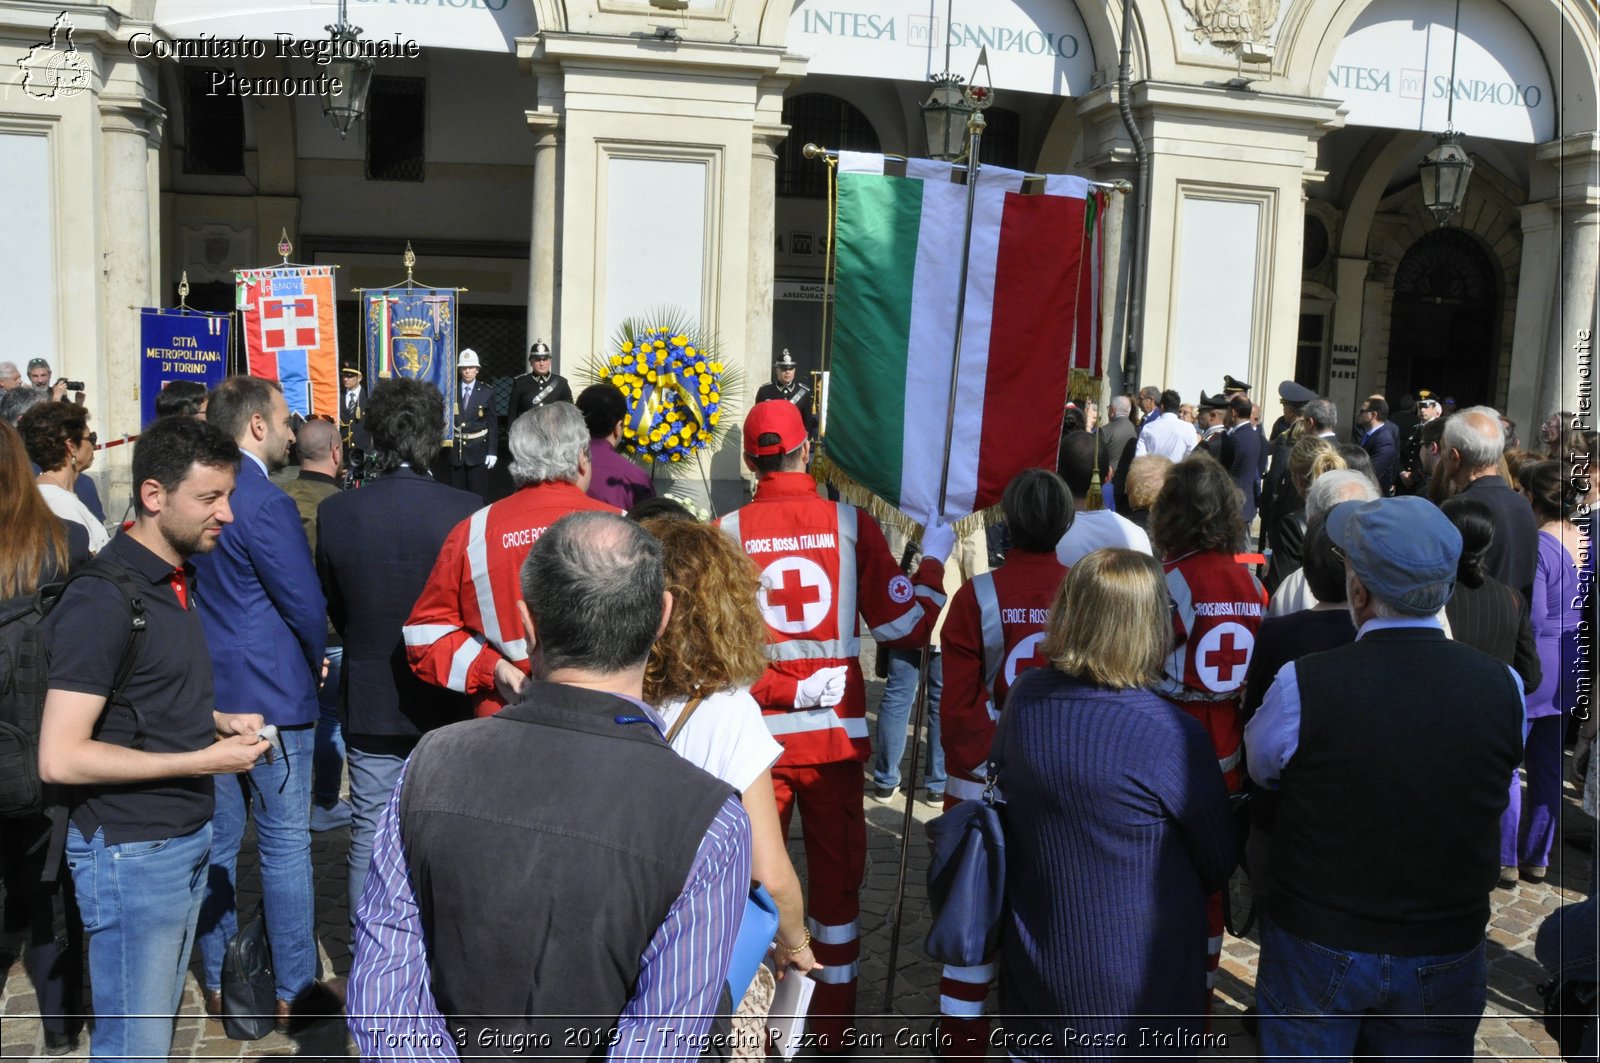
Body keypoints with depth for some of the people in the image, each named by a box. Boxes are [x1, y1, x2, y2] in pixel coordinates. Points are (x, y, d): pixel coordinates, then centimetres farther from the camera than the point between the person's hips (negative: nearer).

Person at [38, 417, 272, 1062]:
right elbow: (59, 758, -23)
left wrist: (218, 721, 3)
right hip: (131, 853, -8)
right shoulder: (102, 601, -20)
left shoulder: (176, 582, 9)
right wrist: (203, 761, -22)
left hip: (187, 839, 9)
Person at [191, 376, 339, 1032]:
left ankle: (217, 980, 27)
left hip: (208, 694, 8)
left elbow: (197, 593, 14)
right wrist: (316, 666, 3)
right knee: (286, 845, 3)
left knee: (216, 842, 15)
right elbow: (307, 606, -16)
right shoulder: (266, 503, -19)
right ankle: (293, 993, 13)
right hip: (270, 695, -8)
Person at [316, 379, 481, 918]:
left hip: (369, 702, 1)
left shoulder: (335, 512, -11)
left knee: (369, 836, 13)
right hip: (450, 705, -1)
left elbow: (334, 610, 3)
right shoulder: (467, 510, -16)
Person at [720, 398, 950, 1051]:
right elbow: (906, 629, -3)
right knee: (836, 880, 15)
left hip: (755, 736, 0)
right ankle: (833, 1032, 27)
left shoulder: (726, 532, -7)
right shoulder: (852, 524, -7)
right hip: (835, 734, 0)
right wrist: (934, 559, 11)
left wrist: (783, 690, 5)